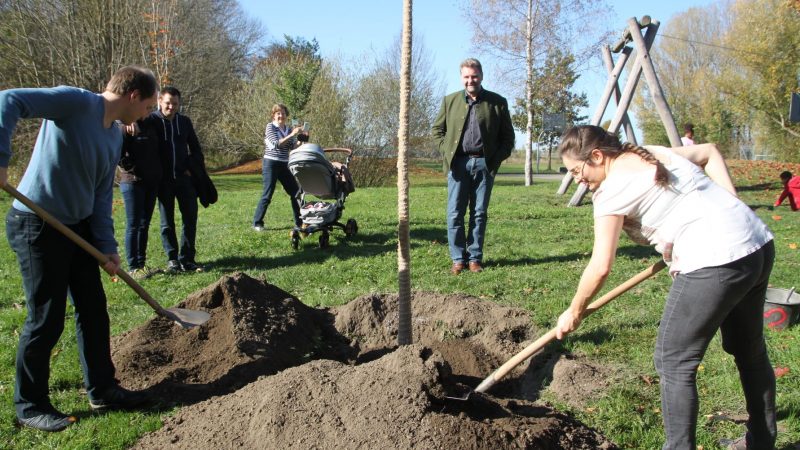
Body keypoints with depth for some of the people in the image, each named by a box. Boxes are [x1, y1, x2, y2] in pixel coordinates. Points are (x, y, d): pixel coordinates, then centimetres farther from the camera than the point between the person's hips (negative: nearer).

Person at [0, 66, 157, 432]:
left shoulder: (115, 136, 9)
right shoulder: (76, 102, -16)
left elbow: (101, 195, 10)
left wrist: (107, 247, 3)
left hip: (78, 227, 9)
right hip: (37, 226, -9)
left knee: (94, 311, 13)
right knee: (46, 320, 0)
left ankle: (102, 389, 28)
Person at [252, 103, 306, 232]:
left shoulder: (289, 129, 11)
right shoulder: (270, 127, -6)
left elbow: (293, 147, 5)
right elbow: (276, 144, -18)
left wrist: (301, 140, -12)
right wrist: (292, 135, -22)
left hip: (284, 165, 6)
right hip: (271, 164, -6)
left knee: (296, 192, 6)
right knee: (267, 195, -6)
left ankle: (299, 222, 16)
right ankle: (257, 223, 4)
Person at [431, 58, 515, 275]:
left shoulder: (497, 102, 5)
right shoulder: (450, 101, 9)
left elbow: (508, 137, 8)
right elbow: (438, 129, 16)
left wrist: (496, 160, -3)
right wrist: (447, 152, 2)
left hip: (484, 164, -1)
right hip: (458, 163, 1)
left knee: (479, 213, 4)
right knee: (455, 214, -1)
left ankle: (475, 257, 12)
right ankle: (458, 259, 7)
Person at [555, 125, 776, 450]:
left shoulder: (611, 189, -8)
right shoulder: (655, 153, 16)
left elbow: (600, 267, -11)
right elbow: (710, 151, 27)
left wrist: (574, 312, 3)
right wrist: (730, 205, 17)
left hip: (715, 262, -10)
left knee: (673, 362, 1)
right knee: (749, 350, 24)